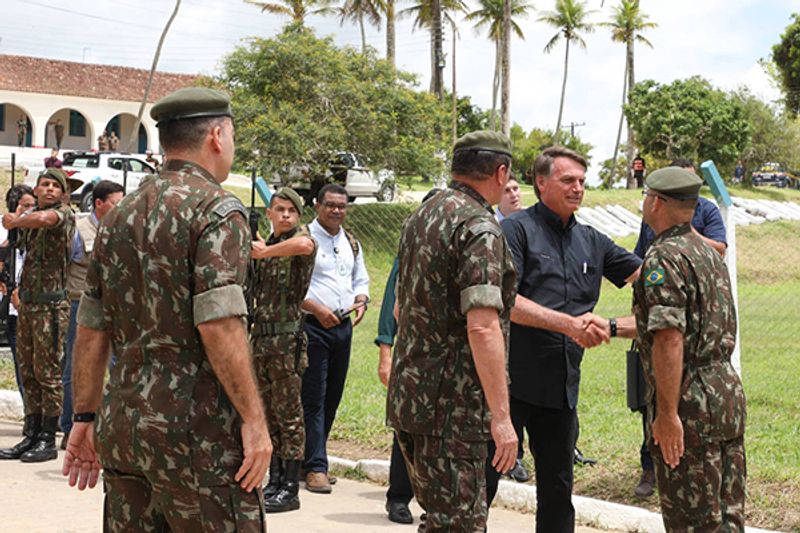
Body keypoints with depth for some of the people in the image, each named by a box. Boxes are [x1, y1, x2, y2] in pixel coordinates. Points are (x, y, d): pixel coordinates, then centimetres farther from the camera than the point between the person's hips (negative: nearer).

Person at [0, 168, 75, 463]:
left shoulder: (64, 213, -7)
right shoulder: (30, 215, 17)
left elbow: (43, 219, -27)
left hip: (51, 305, -8)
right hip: (27, 303, 8)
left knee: (48, 373, -5)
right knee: (28, 373, 10)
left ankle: (48, 440, 0)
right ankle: (31, 436, 17)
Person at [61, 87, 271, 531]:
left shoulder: (119, 216, 14)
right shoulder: (217, 209, -9)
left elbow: (91, 332, 14)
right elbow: (219, 326, -19)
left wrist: (84, 416, 20)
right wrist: (253, 418, -15)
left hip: (121, 426, 7)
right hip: (195, 428, -7)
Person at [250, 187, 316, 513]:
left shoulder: (300, 239, -6)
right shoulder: (266, 245, 15)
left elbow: (304, 246, -33)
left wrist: (264, 252, -21)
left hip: (286, 338, -7)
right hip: (260, 336, 7)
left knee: (289, 414, -3)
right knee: (268, 413, 12)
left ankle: (290, 489, 1)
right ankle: (274, 480, 20)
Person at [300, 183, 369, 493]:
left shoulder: (351, 243, 16)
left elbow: (361, 279, 24)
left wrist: (361, 300, 3)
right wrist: (316, 308, -20)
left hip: (343, 325, 7)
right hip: (313, 325, -7)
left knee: (332, 398, 10)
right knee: (313, 399, -8)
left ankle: (311, 459, 20)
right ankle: (315, 468, -7)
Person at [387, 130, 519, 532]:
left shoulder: (421, 217, 14)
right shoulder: (480, 228, -15)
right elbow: (482, 326, -24)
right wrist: (501, 416, -23)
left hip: (408, 393, 9)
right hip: (453, 406, -9)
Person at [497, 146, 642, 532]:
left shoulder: (592, 241, 15)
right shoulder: (517, 229, -5)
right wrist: (568, 324, -22)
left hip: (563, 385, 6)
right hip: (513, 380, -6)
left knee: (557, 488, 14)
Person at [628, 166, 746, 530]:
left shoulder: (664, 257, -14)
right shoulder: (709, 253, 15)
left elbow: (670, 339, -23)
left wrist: (667, 414, -22)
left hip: (690, 404, -9)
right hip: (729, 395, 9)